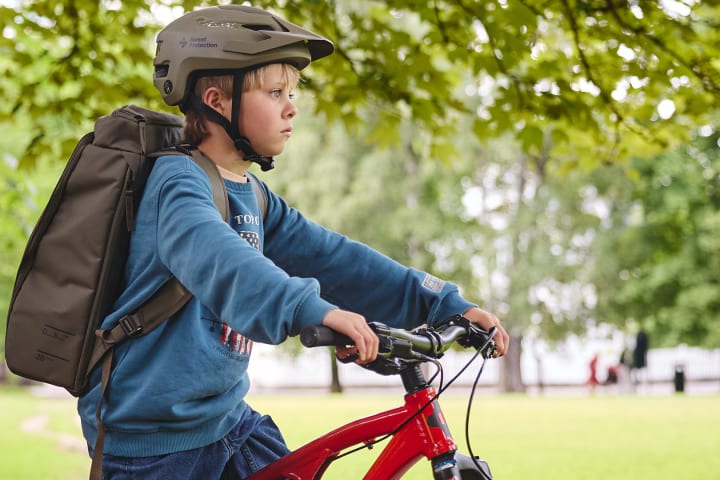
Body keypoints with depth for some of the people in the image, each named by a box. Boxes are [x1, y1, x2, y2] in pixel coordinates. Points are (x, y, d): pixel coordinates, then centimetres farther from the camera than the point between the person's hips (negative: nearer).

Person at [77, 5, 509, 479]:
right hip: (153, 437, -8)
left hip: (226, 418, 8)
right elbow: (214, 255, -37)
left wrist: (445, 305, -5)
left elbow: (330, 258, 3)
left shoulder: (255, 198, 10)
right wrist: (312, 310, -53)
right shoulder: (179, 180, -17)